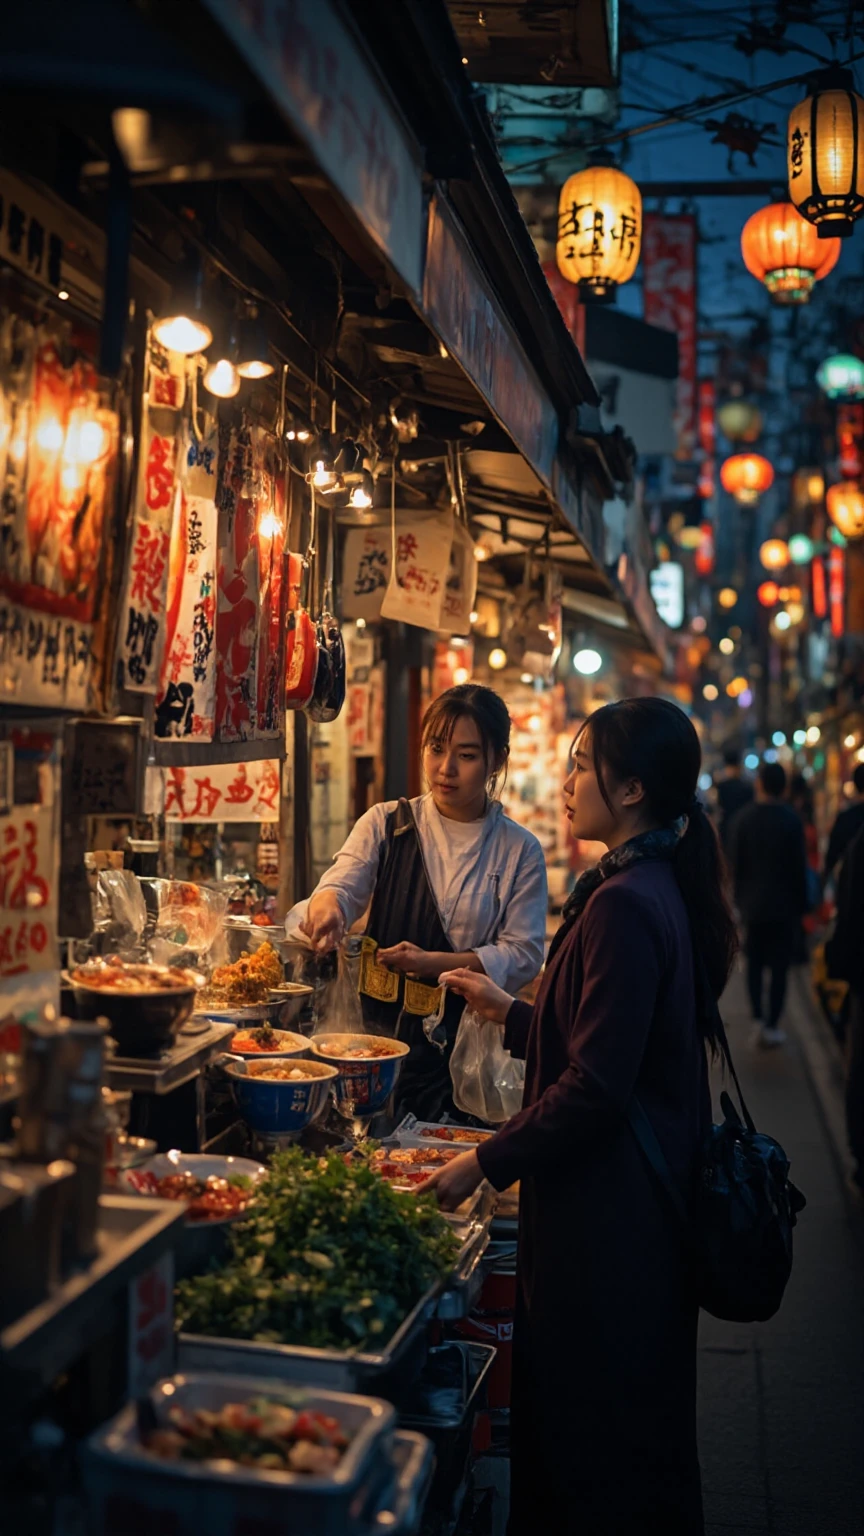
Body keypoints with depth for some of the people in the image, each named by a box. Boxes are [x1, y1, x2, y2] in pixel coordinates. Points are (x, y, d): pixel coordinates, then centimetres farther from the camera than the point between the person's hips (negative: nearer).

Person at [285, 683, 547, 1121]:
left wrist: (434, 963, -15)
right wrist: (326, 904, -36)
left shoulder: (520, 850, 1)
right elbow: (343, 884, -11)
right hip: (380, 1031, 1)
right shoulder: (386, 824, 4)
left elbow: (524, 954, -3)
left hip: (467, 1048, 0)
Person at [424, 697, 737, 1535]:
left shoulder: (625, 904, -23)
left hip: (607, 1207, -10)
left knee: (594, 1423, 5)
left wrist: (487, 1162, -16)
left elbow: (596, 1086, -24)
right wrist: (511, 1012, 19)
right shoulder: (658, 889, 9)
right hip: (638, 1192, 10)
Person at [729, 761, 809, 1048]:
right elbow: (799, 866, -9)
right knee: (779, 967, 5)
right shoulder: (792, 820, -13)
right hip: (783, 905, -2)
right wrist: (801, 904, 2)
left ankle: (758, 1018, 9)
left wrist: (740, 896, 9)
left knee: (755, 964, 15)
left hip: (752, 903, 2)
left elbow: (735, 863, -3)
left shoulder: (743, 817, -7)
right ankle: (772, 1026, 5)